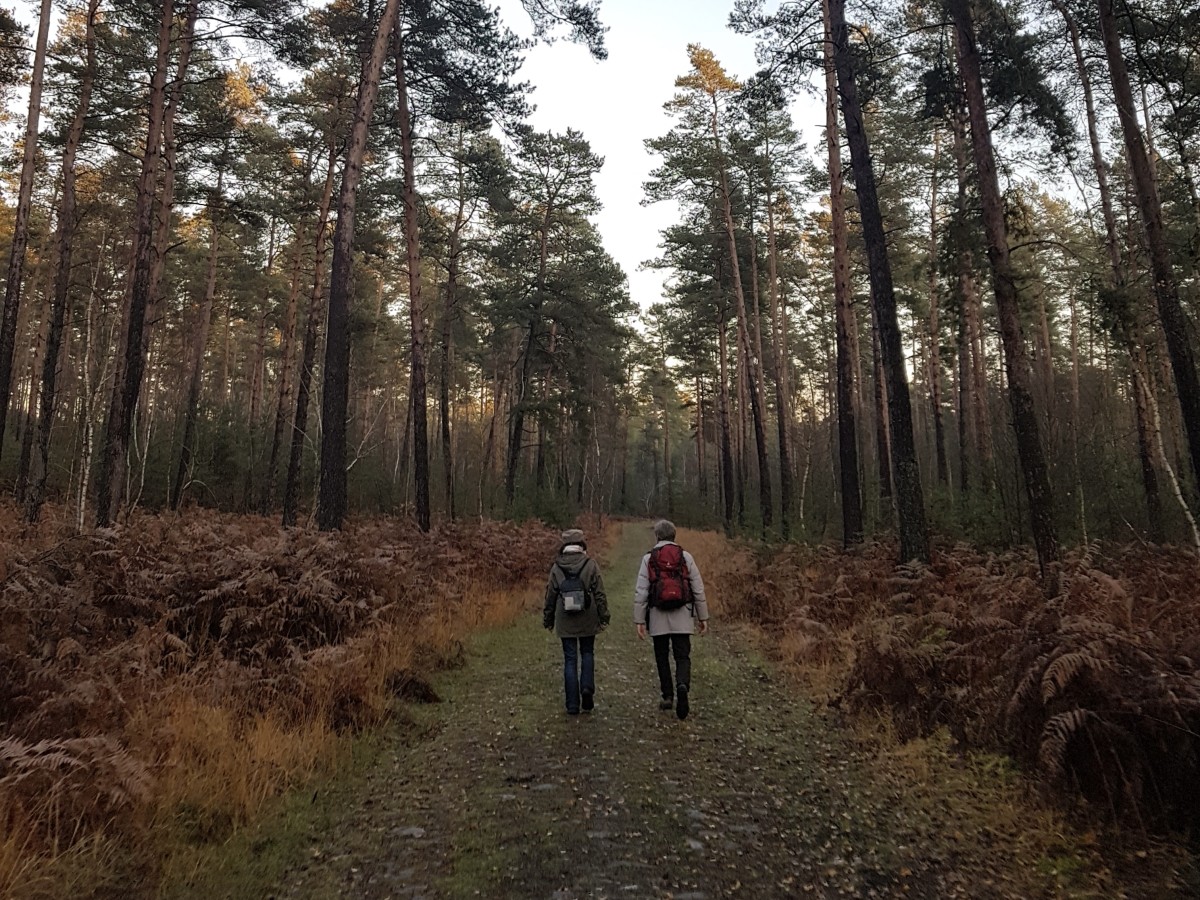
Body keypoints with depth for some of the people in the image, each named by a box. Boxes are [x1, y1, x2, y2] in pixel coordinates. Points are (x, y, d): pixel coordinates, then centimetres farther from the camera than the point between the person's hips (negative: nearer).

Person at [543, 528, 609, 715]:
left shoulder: (556, 568, -3)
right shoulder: (590, 564, -6)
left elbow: (550, 596, 3)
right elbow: (600, 594, -5)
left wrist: (548, 620, 14)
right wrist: (603, 617, 3)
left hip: (565, 622, 1)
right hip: (587, 620, 0)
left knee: (570, 659, 7)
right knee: (587, 653, 19)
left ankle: (573, 704, 8)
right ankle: (587, 687, -2)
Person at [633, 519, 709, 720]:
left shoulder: (648, 558, 0)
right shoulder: (685, 556, 1)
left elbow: (640, 592, -4)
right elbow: (698, 589, 1)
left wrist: (639, 621, 0)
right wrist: (703, 617, 8)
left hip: (658, 616, 0)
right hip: (682, 615, 0)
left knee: (662, 657, 14)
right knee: (683, 656, 4)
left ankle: (668, 696, 17)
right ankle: (682, 685, -21)